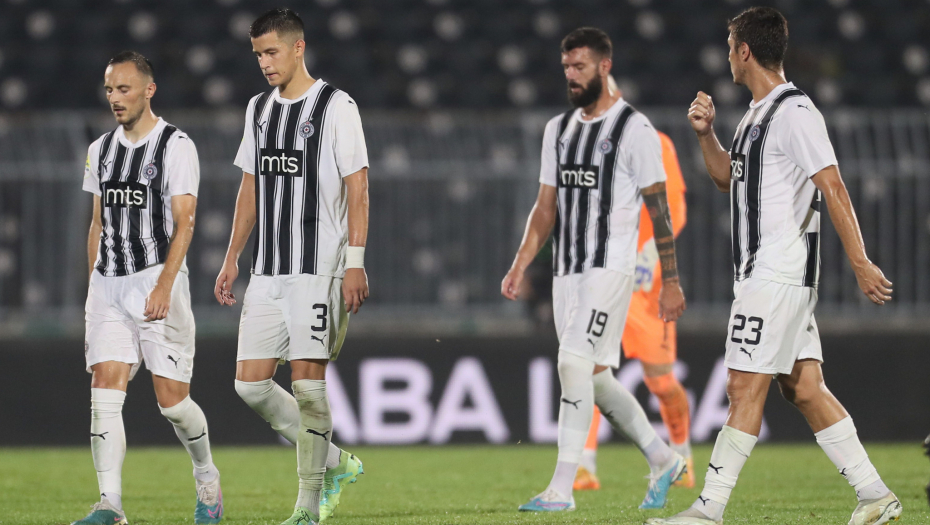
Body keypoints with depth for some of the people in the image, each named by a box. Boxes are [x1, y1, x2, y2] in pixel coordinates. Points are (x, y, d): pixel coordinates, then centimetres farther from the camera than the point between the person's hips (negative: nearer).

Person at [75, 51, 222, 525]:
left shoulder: (176, 146, -5)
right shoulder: (100, 151, 14)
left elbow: (184, 223, -11)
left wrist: (164, 286, -21)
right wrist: (94, 288, 16)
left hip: (159, 279, -5)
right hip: (108, 285, 5)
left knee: (172, 400, -3)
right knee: (104, 393, -9)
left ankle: (207, 477, 25)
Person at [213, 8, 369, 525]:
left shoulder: (337, 107, -5)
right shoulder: (259, 108, 14)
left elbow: (357, 190, -8)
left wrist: (356, 264, -15)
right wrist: (232, 259, 17)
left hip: (319, 269, -7)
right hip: (267, 271, 7)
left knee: (307, 383, -9)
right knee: (251, 383, 1)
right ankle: (337, 463, 17)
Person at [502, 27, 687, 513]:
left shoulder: (634, 130, -6)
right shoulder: (558, 129, 14)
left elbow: (659, 209, -5)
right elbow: (546, 208, 17)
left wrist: (670, 281, -6)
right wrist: (520, 266, 6)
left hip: (610, 267, -7)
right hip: (566, 271, 7)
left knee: (574, 364, -17)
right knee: (595, 378, 10)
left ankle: (561, 489, -17)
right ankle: (662, 460, 27)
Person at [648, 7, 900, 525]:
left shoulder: (794, 113, -14)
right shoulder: (759, 114, 17)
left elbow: (834, 190, -19)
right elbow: (728, 177, 30)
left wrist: (861, 263, -23)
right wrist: (707, 134, 12)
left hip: (779, 274, -10)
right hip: (763, 271, 10)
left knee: (746, 385, -8)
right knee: (804, 388, 8)